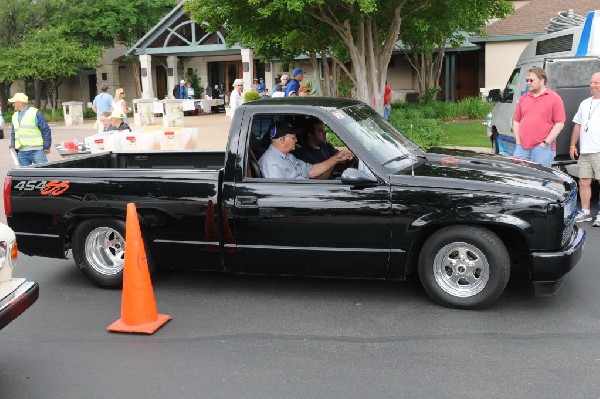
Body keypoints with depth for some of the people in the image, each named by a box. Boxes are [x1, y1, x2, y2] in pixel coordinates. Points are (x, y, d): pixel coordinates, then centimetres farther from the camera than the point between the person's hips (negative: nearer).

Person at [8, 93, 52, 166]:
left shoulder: (35, 113, -3)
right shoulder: (15, 116, 16)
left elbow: (46, 130, -4)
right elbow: (13, 133, 24)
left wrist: (46, 147, -6)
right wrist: (12, 145, 8)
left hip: (36, 151, -6)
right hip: (21, 152, 6)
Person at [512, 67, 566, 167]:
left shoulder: (554, 98, 1)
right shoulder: (523, 98, 16)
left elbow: (559, 124, -4)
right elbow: (516, 121, 17)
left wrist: (546, 142, -10)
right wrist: (518, 142, 5)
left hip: (543, 148, -5)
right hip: (522, 148, 5)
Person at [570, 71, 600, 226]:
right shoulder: (585, 103, 19)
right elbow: (578, 125, 23)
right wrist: (573, 145, 18)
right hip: (584, 151, 6)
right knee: (584, 182, 8)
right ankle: (585, 213, 17)